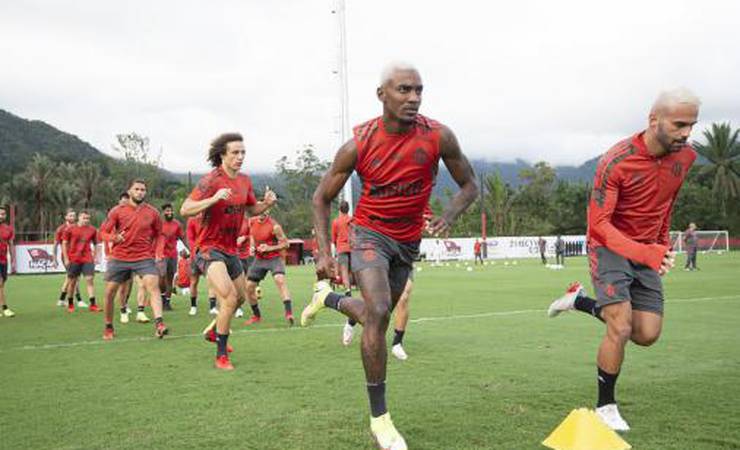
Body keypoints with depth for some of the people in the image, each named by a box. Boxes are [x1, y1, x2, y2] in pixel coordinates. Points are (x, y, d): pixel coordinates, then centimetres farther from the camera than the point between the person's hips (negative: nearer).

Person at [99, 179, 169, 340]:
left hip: (144, 257, -1)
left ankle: (159, 324, -30)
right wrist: (113, 238, -16)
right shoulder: (117, 211, 1)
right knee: (109, 292, 3)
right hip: (119, 258, 1)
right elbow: (103, 232, 5)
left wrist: (156, 251, -1)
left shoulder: (152, 212, 3)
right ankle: (108, 327, 23)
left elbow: (159, 234, 15)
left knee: (153, 286, -22)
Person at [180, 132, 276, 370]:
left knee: (241, 297, 21)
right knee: (229, 298, -21)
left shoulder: (245, 180, 3)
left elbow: (252, 209, 18)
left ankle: (213, 330, 47)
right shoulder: (211, 180, -18)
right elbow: (185, 210, -24)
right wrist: (214, 198, -38)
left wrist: (266, 204, -4)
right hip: (210, 249, -8)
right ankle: (221, 355, -7)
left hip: (231, 250, 8)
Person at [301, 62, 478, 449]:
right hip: (369, 233, -3)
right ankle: (379, 417, -9)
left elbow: (469, 185, -2)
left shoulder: (438, 137, -15)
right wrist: (324, 252, -15)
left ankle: (327, 298, 49)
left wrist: (449, 216, -23)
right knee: (377, 313, -23)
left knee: (376, 319, 15)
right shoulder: (359, 145, -18)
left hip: (408, 241, 4)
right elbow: (322, 198, -6)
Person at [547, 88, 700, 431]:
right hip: (610, 247, -6)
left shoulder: (685, 157, -4)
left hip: (647, 251, 6)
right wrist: (643, 252, -38)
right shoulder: (616, 161, -23)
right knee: (621, 329, -16)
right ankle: (606, 407, 5)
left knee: (647, 335, 2)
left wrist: (663, 243, 18)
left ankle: (581, 301, 24)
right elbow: (598, 223, -25)